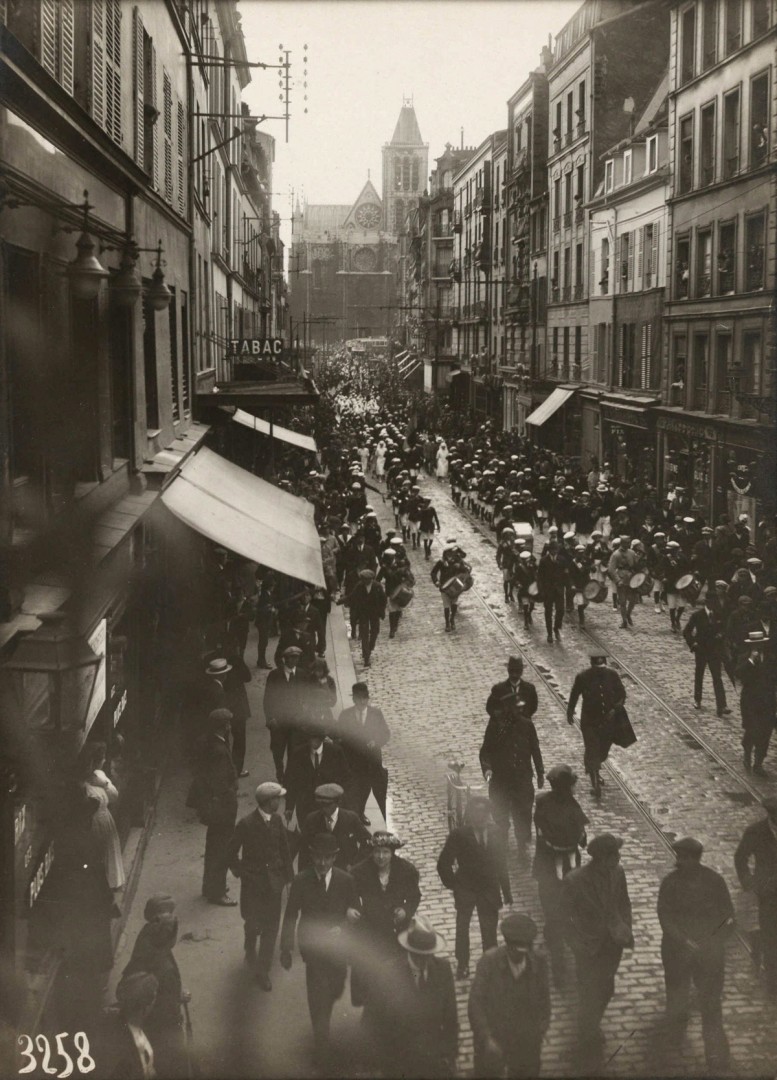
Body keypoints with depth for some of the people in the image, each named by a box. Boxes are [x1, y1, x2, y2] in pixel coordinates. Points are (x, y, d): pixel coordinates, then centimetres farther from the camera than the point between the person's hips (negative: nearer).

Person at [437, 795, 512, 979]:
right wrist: (453, 884, -7)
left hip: (490, 890, 1)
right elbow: (443, 864, -5)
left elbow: (501, 864, 4)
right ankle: (462, 965, 23)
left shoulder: (497, 834, -5)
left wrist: (506, 891, 5)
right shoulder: (458, 835, -13)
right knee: (462, 927, 9)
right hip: (465, 891, -1)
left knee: (489, 930, 4)